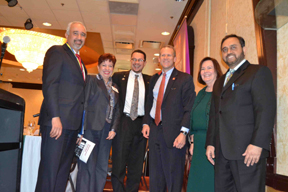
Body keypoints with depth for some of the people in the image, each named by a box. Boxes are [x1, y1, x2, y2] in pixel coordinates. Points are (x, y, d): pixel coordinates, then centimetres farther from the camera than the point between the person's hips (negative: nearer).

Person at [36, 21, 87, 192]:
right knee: (50, 169, -5)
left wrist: (80, 125, 14)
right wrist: (55, 117, -20)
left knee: (64, 169, 11)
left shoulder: (79, 61, 23)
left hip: (73, 123, 8)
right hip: (57, 120, -8)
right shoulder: (56, 51, 0)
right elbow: (49, 85, -12)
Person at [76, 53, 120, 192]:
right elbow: (83, 104, -5)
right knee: (88, 166, -4)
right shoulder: (91, 80, 3)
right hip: (91, 128, -5)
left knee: (102, 167, 8)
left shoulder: (115, 88, 19)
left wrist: (114, 129, 1)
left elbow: (116, 110, 16)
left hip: (107, 130, 5)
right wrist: (81, 129, -13)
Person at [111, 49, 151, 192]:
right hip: (123, 123, -2)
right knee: (119, 162, 2)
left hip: (141, 124, 2)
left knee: (136, 164, 10)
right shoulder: (118, 77, 7)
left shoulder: (149, 81, 11)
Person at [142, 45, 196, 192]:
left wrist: (183, 132, -17)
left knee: (174, 177, 5)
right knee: (155, 175, 15)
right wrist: (146, 123, 6)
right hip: (154, 130, 5)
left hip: (173, 133, -5)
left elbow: (189, 108, -9)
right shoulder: (154, 79, 15)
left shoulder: (185, 79, -3)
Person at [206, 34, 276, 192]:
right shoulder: (219, 81, 22)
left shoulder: (258, 72, 0)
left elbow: (266, 109, -11)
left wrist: (258, 144, -19)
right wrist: (210, 143, 12)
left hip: (248, 151, -6)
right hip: (222, 152, 7)